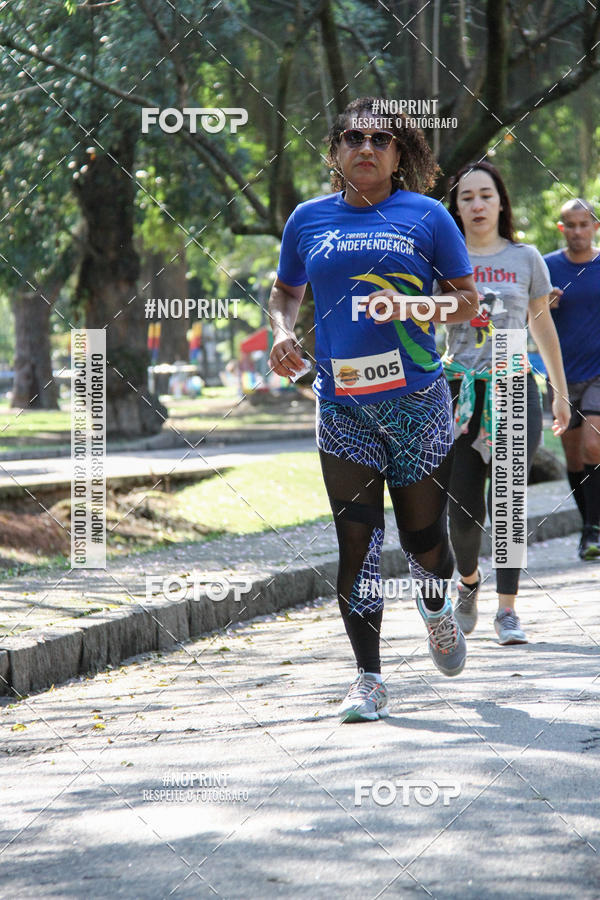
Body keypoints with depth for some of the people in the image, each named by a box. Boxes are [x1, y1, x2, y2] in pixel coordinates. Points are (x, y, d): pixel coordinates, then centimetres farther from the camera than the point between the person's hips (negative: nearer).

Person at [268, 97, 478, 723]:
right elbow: (286, 291, 23)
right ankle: (368, 679, -1)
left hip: (417, 398, -1)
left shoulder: (425, 216, 2)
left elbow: (467, 301, 5)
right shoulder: (309, 219, 9)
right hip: (341, 405, 1)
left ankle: (436, 608, 40)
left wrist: (409, 305, -13)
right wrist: (281, 333, 2)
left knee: (424, 537, 5)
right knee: (355, 542, -5)